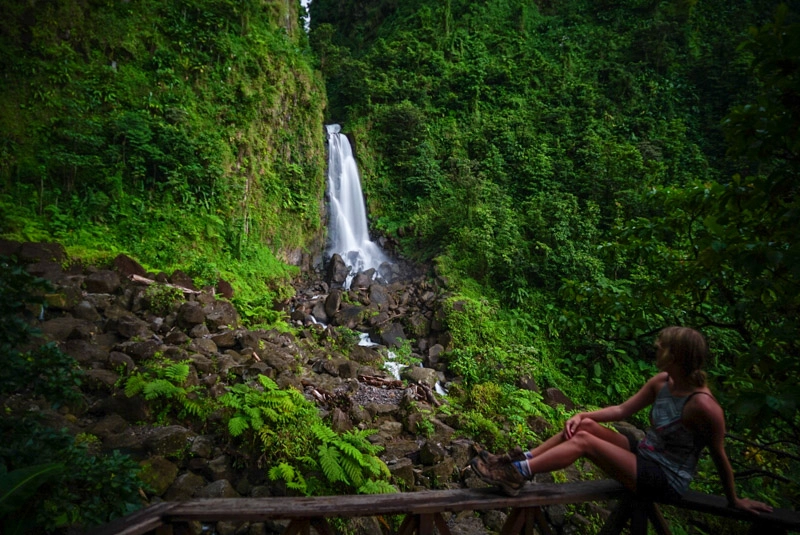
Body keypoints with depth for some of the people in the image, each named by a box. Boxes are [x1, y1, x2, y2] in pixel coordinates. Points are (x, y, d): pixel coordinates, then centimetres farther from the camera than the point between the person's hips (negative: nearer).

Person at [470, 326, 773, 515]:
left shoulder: (703, 406, -25)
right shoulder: (661, 382, -2)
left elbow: (720, 457, -13)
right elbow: (621, 411, 4)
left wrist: (734, 501, 0)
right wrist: (583, 415, -9)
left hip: (665, 481, -7)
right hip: (644, 457, 7)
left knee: (583, 440, -21)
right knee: (583, 426, -10)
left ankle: (516, 474, -20)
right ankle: (518, 462, -11)